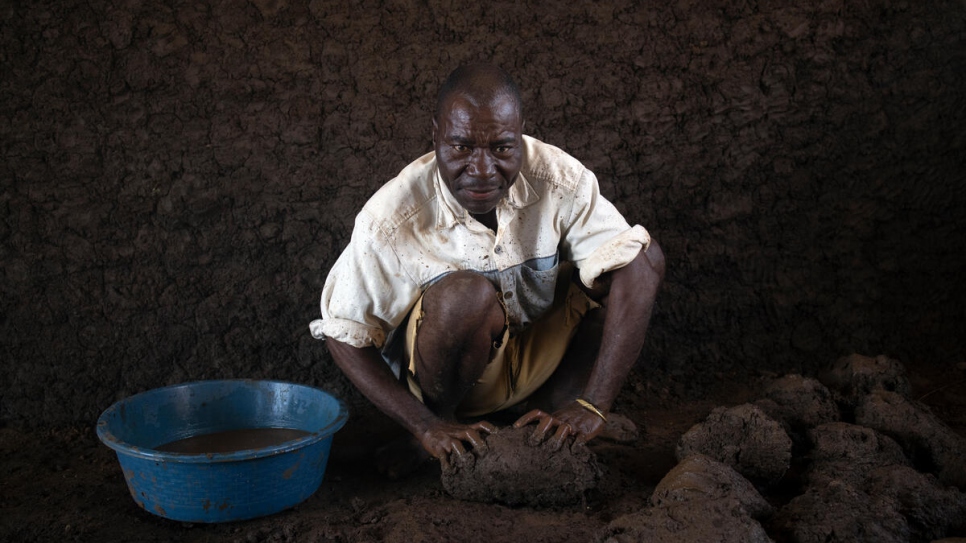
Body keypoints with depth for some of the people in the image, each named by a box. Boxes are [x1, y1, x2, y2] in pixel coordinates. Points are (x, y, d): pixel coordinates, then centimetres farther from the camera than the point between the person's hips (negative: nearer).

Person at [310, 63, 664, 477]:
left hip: (540, 360, 3)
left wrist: (592, 407, -33)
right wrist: (425, 425, -25)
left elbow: (635, 266, -25)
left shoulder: (560, 180, -20)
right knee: (467, 294, -37)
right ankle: (442, 419, -7)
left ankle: (544, 415, -8)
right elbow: (342, 334, -16)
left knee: (644, 256, -17)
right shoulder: (392, 219, -23)